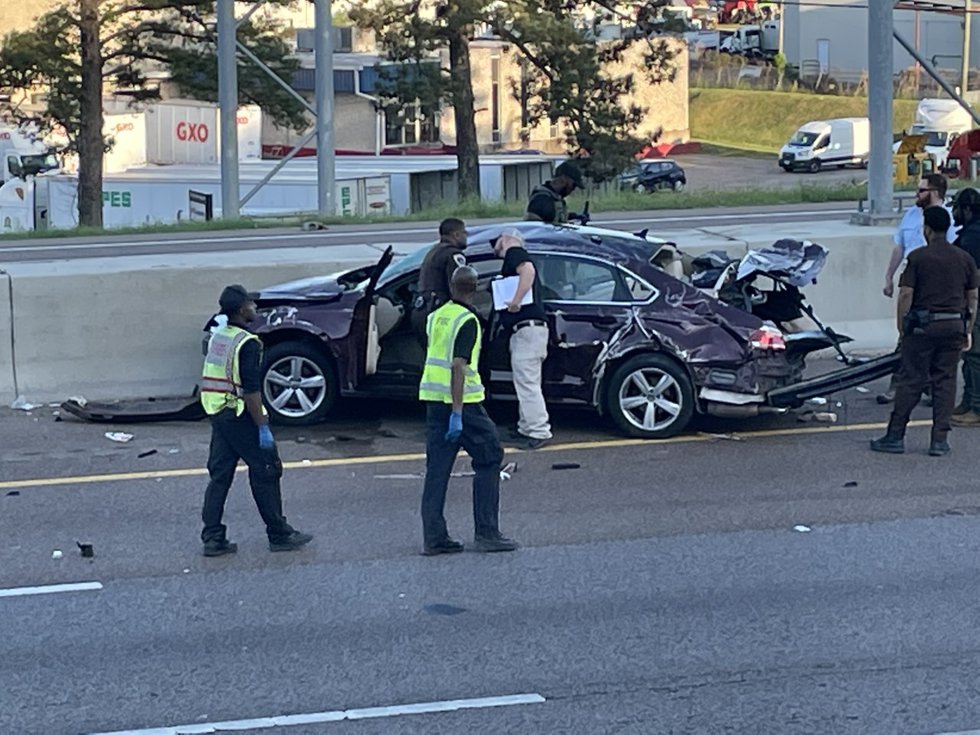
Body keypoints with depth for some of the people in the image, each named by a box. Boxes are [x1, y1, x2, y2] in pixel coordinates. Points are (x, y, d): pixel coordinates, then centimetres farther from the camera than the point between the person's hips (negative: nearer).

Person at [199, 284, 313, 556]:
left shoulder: (217, 336, 9)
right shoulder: (247, 343, -18)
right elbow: (251, 389, -22)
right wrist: (263, 427, -18)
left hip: (218, 415, 8)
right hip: (240, 418, -8)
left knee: (219, 476, 10)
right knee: (265, 475, 3)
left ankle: (212, 538, 9)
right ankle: (280, 535, 11)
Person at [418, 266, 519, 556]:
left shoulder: (437, 316, 10)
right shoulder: (468, 321, -13)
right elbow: (459, 366, -20)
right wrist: (457, 413, -22)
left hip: (432, 398, 7)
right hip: (461, 401, -7)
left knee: (437, 467, 8)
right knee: (489, 459, 4)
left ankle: (433, 538, 6)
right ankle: (486, 533, 2)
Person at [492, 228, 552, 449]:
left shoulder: (514, 253, -5)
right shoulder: (513, 259, 26)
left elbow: (528, 270, -26)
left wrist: (516, 301, -28)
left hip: (527, 328, -11)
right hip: (525, 330, 11)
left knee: (527, 383, -11)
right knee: (525, 383, 16)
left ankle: (539, 431, -12)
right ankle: (526, 428, 22)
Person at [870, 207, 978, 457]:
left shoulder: (918, 257, -6)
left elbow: (906, 295, -9)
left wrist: (902, 328, 0)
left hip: (923, 325, -3)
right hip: (954, 324, 3)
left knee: (911, 380, 2)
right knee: (945, 381, 7)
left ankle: (895, 436, 4)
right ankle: (939, 440, 6)